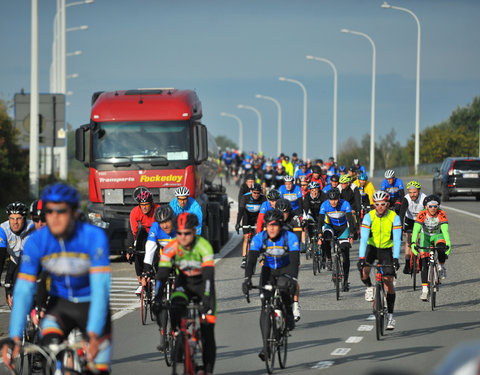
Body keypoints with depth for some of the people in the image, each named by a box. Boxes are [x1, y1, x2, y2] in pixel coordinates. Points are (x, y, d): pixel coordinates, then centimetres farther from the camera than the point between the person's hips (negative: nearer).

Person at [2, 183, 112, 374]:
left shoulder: (94, 236, -26)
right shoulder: (36, 241, -19)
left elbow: (100, 288, -32)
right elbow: (23, 291, -20)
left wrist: (93, 335, -43)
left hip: (91, 305, -1)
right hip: (60, 303, 1)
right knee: (48, 347, -29)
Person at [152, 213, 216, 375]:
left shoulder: (203, 246, -29)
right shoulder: (171, 248, -22)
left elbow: (209, 274, -36)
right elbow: (161, 275, -26)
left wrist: (206, 298, -48)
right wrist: (157, 300, -36)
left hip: (202, 282, -2)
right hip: (183, 282, 2)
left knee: (207, 327, -10)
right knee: (176, 308, -30)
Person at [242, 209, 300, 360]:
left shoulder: (290, 237, -23)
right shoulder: (259, 238, -19)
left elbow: (295, 260, -33)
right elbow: (251, 260, -26)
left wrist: (293, 279, -49)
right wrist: (247, 279, -43)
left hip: (285, 270, -1)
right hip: (268, 270, 1)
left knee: (284, 285, -33)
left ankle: (289, 311, 1)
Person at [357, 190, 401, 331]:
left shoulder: (394, 217, -17)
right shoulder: (369, 216, -18)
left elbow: (397, 240, -23)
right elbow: (364, 238, -25)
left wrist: (396, 258, -35)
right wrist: (361, 258, -36)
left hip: (386, 250, 0)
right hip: (371, 247, 0)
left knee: (389, 282, -8)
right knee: (364, 270, -29)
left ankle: (390, 315, 0)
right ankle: (369, 287, 4)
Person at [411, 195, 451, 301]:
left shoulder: (441, 214, -24)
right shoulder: (422, 214, -25)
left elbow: (445, 230, -33)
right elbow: (416, 229, -34)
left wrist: (448, 244, -46)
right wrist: (413, 243, -48)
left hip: (437, 235, 0)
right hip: (425, 236, 0)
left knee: (441, 247, -35)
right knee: (424, 263, -13)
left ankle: (441, 267, -6)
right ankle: (424, 290, -10)